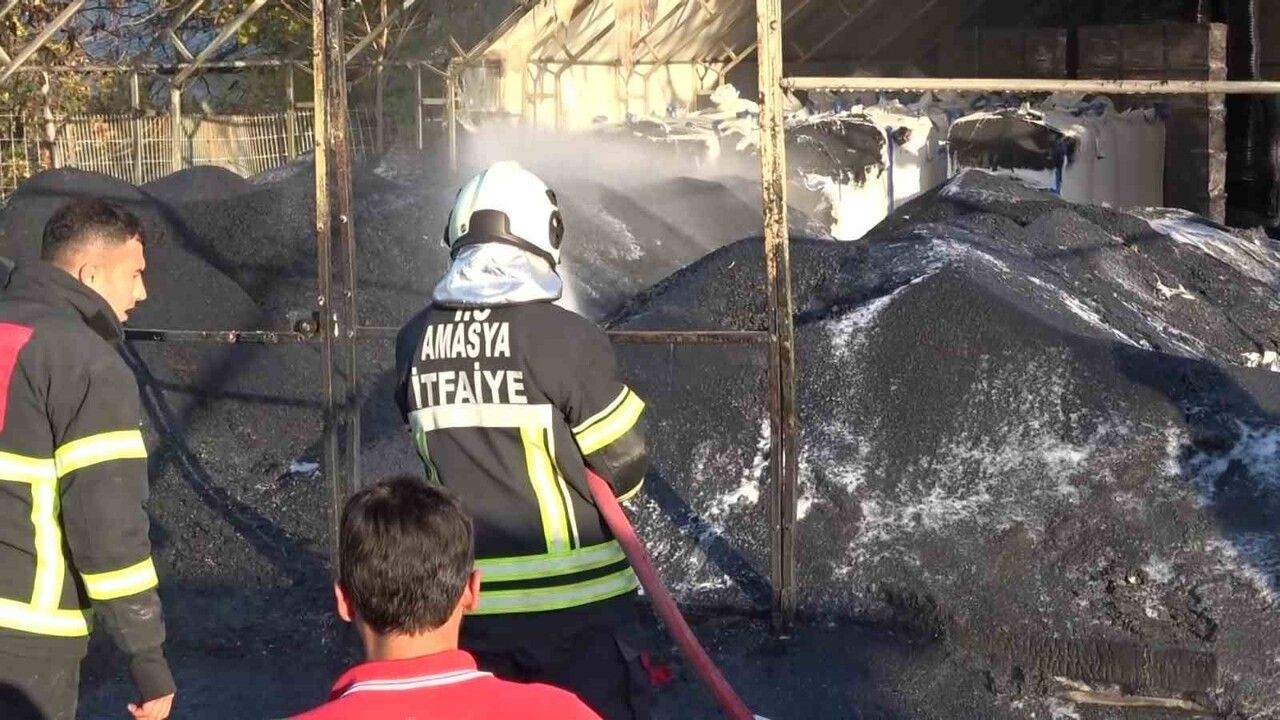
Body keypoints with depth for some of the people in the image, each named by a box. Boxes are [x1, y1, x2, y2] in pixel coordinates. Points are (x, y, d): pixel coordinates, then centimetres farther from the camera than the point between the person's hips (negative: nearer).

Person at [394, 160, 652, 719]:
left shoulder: (415, 342, -2)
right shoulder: (567, 338, -16)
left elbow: (439, 449, 9)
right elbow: (624, 468, -8)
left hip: (464, 596, 4)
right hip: (572, 601, -4)